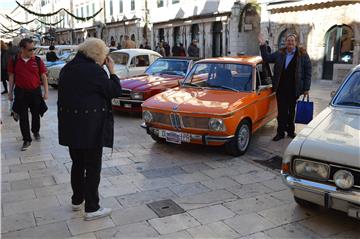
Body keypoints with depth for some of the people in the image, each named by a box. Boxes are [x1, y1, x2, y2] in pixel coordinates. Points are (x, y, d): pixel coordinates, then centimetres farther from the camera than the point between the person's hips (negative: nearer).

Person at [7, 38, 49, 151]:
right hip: (20, 92, 0)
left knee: (36, 114, 15)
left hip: (35, 91, 0)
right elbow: (11, 77, 5)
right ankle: (27, 140, 11)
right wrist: (10, 93, 5)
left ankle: (36, 131, 41)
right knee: (23, 117, 2)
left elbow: (43, 76, 0)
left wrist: (46, 91, -4)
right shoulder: (14, 61, -2)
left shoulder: (38, 60, -4)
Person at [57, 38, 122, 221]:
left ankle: (77, 200, 34)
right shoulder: (94, 71, -16)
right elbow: (115, 91, -8)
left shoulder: (67, 68, 7)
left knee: (77, 164, 21)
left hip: (70, 125, 8)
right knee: (93, 167, 3)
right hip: (90, 127, -8)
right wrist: (112, 71, 0)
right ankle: (91, 209, 10)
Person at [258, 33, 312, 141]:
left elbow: (308, 72, -2)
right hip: (281, 89, 2)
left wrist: (306, 88, -6)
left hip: (294, 89, -2)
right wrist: (263, 45, 0)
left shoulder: (303, 55, -1)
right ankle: (280, 132, 13)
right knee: (281, 111, 5)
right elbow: (267, 58, 13)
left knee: (292, 111, 11)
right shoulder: (279, 54, 7)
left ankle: (291, 131, 25)